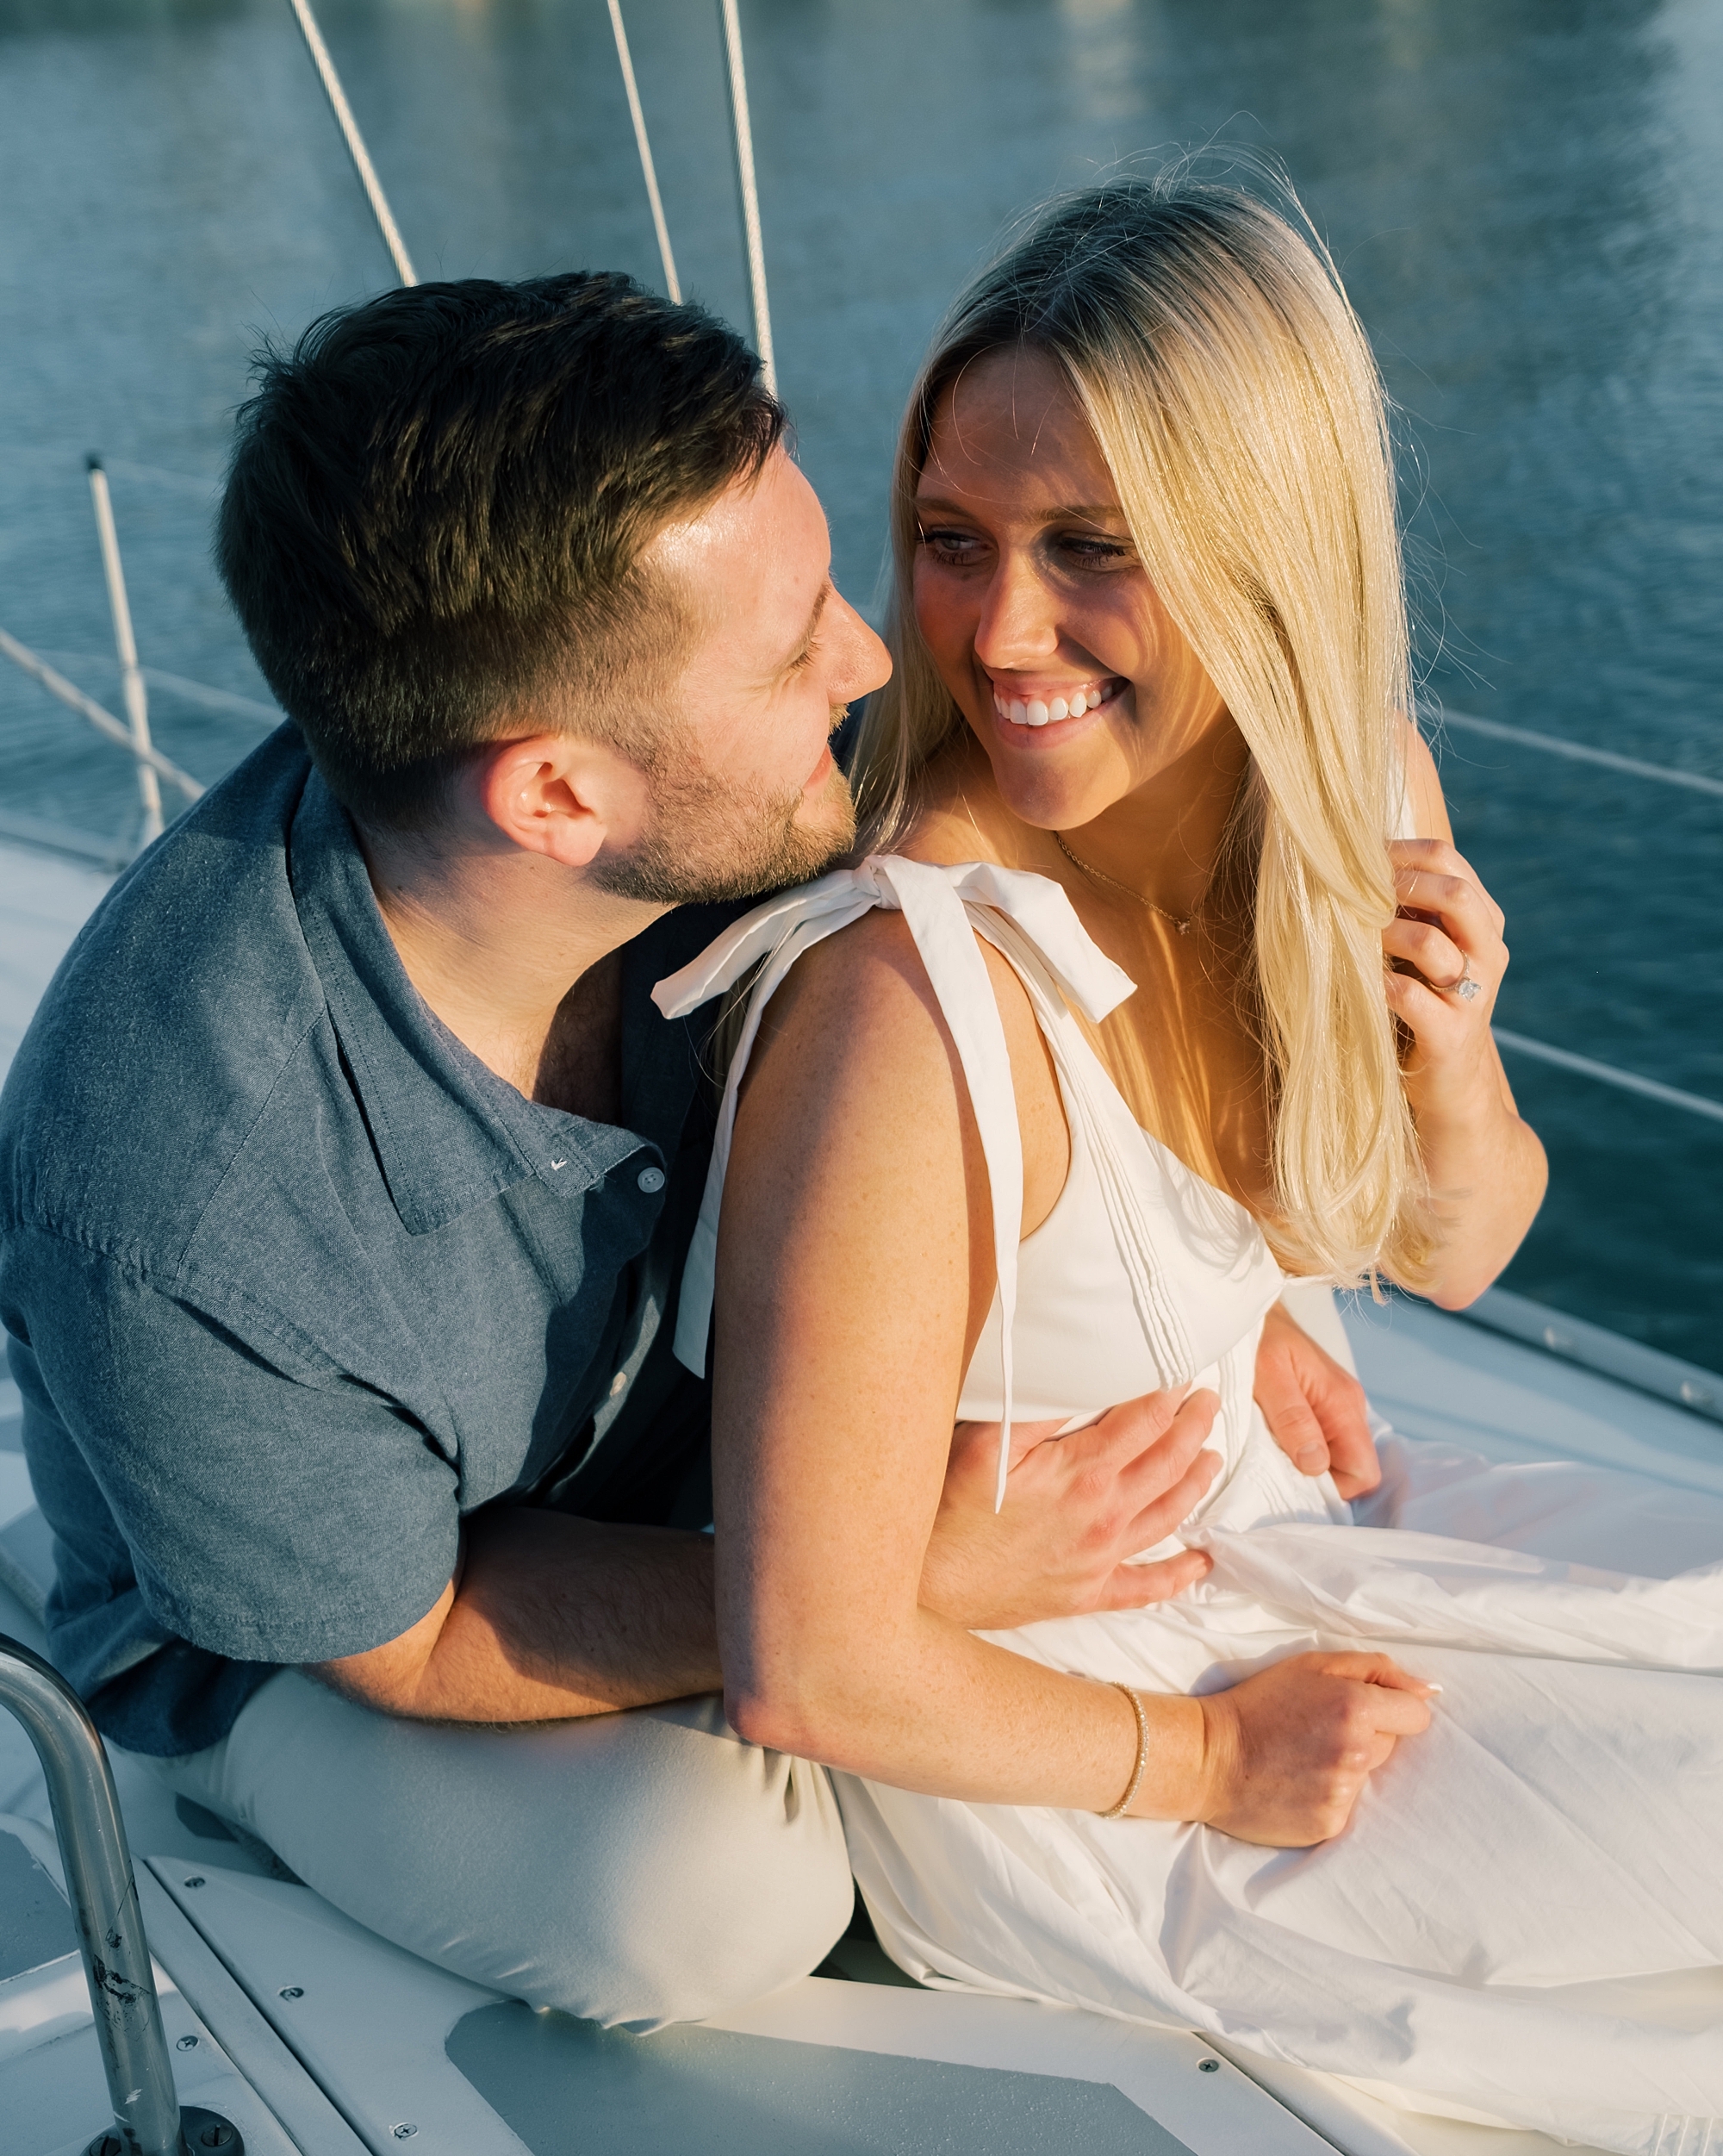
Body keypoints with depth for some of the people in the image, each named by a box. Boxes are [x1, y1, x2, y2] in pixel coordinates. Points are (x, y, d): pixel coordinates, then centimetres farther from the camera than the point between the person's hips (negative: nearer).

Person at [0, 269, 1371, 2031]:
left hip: (686, 1431, 5)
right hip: (300, 1636, -4)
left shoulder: (710, 831, -26)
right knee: (721, 1885, -30)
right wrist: (906, 1580, -31)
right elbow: (410, 1642, -23)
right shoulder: (174, 1220, -40)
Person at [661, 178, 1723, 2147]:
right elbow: (808, 1669, -27)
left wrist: (1450, 1060, -15)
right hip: (1029, 1755, -7)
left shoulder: (1359, 783, -10)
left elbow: (1450, 1252, 6)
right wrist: (1203, 1761, -13)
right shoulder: (918, 1001, -33)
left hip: (1277, 1527, 7)